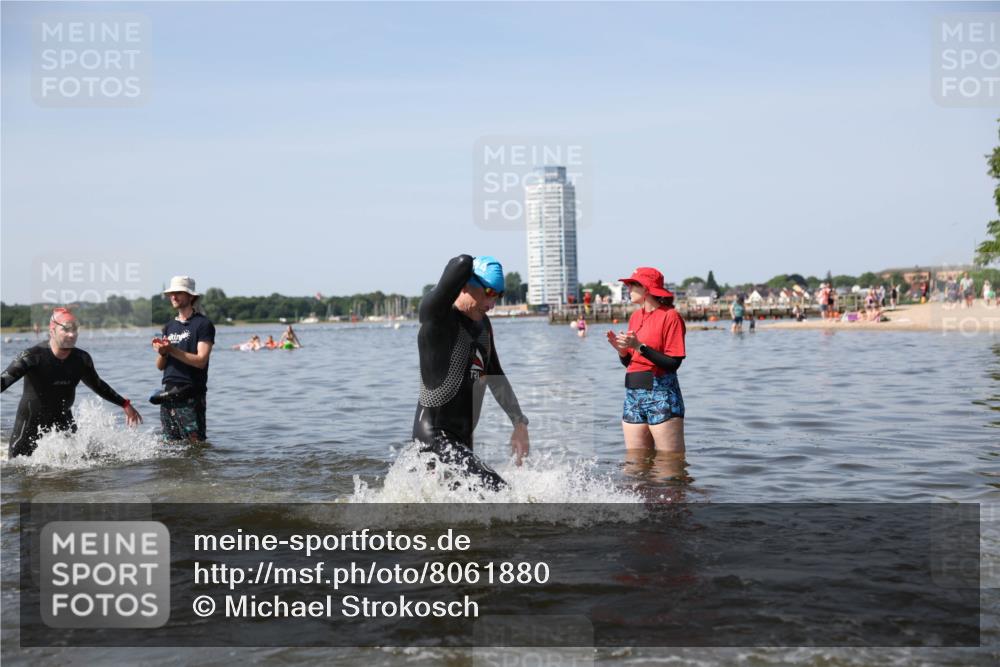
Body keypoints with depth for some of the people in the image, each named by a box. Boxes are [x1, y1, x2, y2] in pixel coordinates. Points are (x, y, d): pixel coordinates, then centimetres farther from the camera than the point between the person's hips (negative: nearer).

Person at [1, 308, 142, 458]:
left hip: (63, 422, 3)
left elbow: (98, 385, 12)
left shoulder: (82, 359, -5)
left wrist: (125, 405, 14)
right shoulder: (32, 356, -19)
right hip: (30, 422, -3)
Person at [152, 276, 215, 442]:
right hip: (169, 394, 7)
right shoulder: (169, 326, 18)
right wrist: (162, 353, -8)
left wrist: (171, 350, -20)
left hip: (191, 396, -7)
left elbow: (201, 360, -13)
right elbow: (160, 366, 15)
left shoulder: (203, 324, -3)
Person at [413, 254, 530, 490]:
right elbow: (462, 264, -29)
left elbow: (495, 376, 22)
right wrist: (465, 266, -5)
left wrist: (519, 422, 19)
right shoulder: (436, 315, -14)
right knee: (497, 490, -21)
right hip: (435, 435, -9)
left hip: (463, 437, 9)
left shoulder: (482, 323, 13)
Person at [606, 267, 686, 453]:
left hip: (661, 395, -7)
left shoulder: (670, 316, -7)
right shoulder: (635, 316, 15)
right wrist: (621, 349, -3)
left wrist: (639, 347, -20)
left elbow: (673, 363, -15)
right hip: (633, 395, 7)